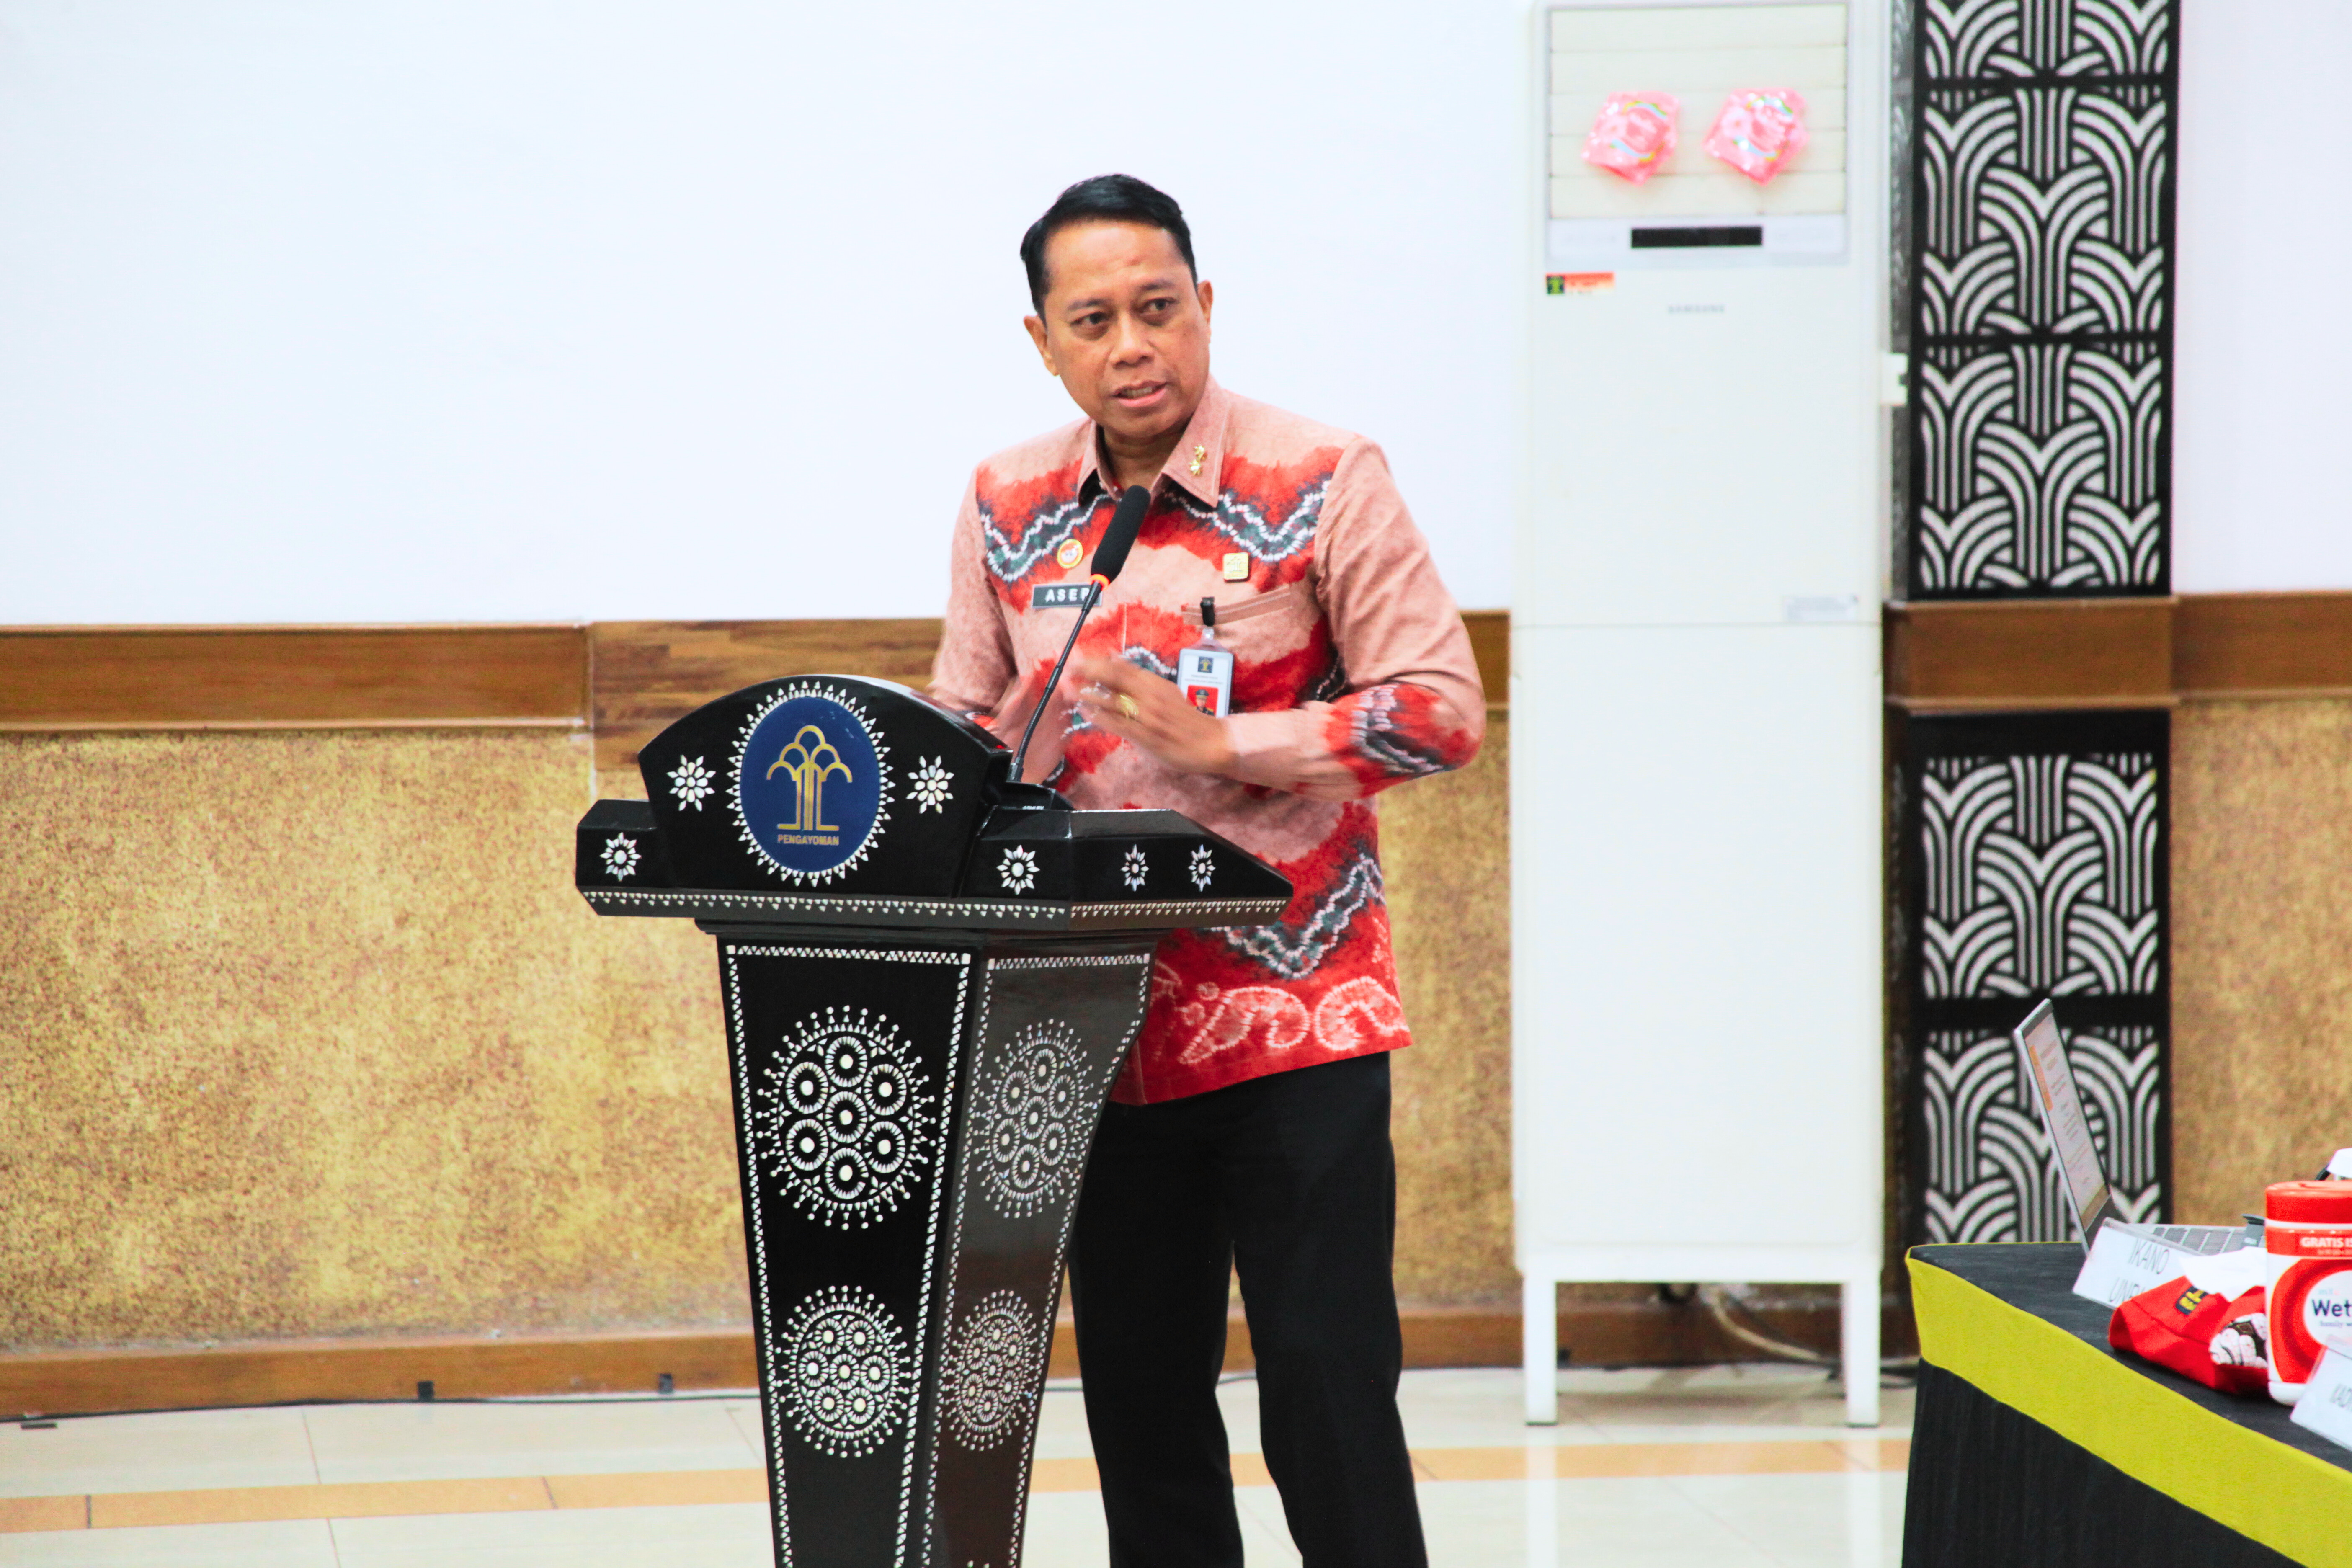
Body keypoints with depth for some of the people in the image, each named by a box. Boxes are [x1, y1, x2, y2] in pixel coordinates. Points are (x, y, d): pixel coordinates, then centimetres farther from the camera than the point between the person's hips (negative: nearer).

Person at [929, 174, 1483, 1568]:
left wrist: (1225, 744, -16)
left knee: (1327, 1388, -6)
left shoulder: (1321, 484, -6)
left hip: (1294, 1020, -4)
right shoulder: (1008, 510, 7)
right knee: (1141, 1398, 9)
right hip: (1103, 1024, 5)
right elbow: (966, 730, 18)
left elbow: (1445, 708, -9)